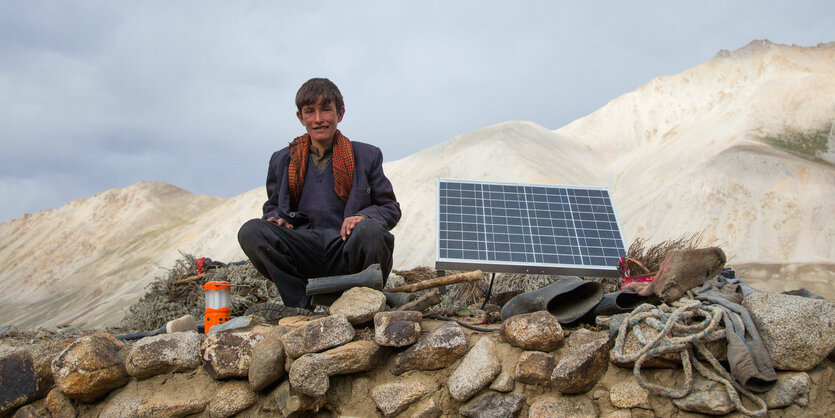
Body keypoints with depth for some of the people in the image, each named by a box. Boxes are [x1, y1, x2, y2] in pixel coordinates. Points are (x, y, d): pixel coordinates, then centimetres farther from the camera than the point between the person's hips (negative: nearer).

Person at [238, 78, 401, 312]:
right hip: (303, 251, 2)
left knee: (370, 230, -37)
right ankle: (303, 306, -19)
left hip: (345, 247, -2)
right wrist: (276, 219, 0)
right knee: (250, 232, -25)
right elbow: (272, 205, 27)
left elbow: (391, 207, 12)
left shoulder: (367, 156, 13)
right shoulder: (282, 160, 18)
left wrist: (365, 216, -12)